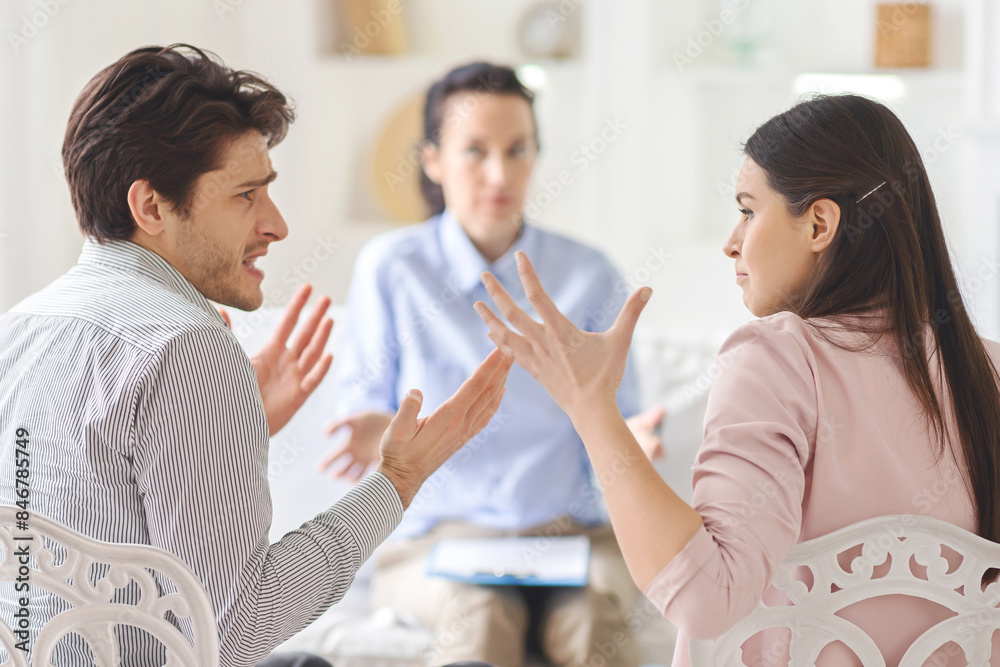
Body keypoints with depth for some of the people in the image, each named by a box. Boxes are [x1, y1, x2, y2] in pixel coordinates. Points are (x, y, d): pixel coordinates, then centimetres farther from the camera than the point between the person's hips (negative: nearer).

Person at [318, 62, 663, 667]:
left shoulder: (588, 276, 6)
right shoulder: (390, 268, 1)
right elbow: (363, 408, 5)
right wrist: (376, 433, -19)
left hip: (570, 530, 1)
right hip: (437, 533, -1)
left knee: (591, 614, -33)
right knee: (481, 613, -35)